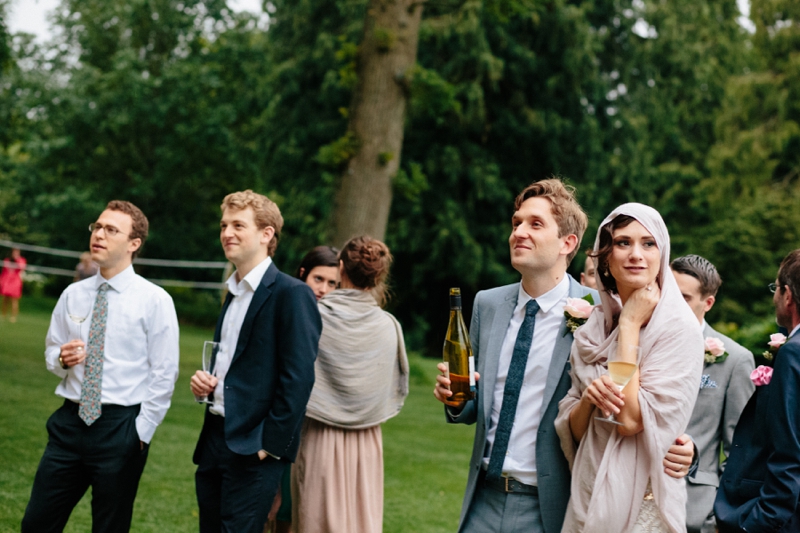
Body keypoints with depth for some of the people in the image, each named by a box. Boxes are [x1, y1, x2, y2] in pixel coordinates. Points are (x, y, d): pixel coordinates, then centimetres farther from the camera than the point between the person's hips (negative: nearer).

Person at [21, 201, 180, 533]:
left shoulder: (155, 300, -6)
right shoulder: (73, 295, 9)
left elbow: (164, 375, -6)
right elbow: (51, 351, 19)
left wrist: (142, 432, -9)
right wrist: (61, 359, -4)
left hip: (120, 428, -4)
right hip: (69, 421, 4)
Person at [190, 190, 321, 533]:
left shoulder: (292, 294, -10)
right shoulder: (233, 294, 17)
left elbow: (298, 379, -16)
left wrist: (270, 446, -18)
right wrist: (206, 382, 5)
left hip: (253, 448, -8)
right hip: (214, 440, 8)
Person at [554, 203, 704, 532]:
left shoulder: (678, 328, -12)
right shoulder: (592, 330, 4)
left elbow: (631, 421, -21)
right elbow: (573, 430, 6)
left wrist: (630, 325, -15)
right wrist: (588, 397, -16)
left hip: (640, 503, -5)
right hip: (587, 497, 5)